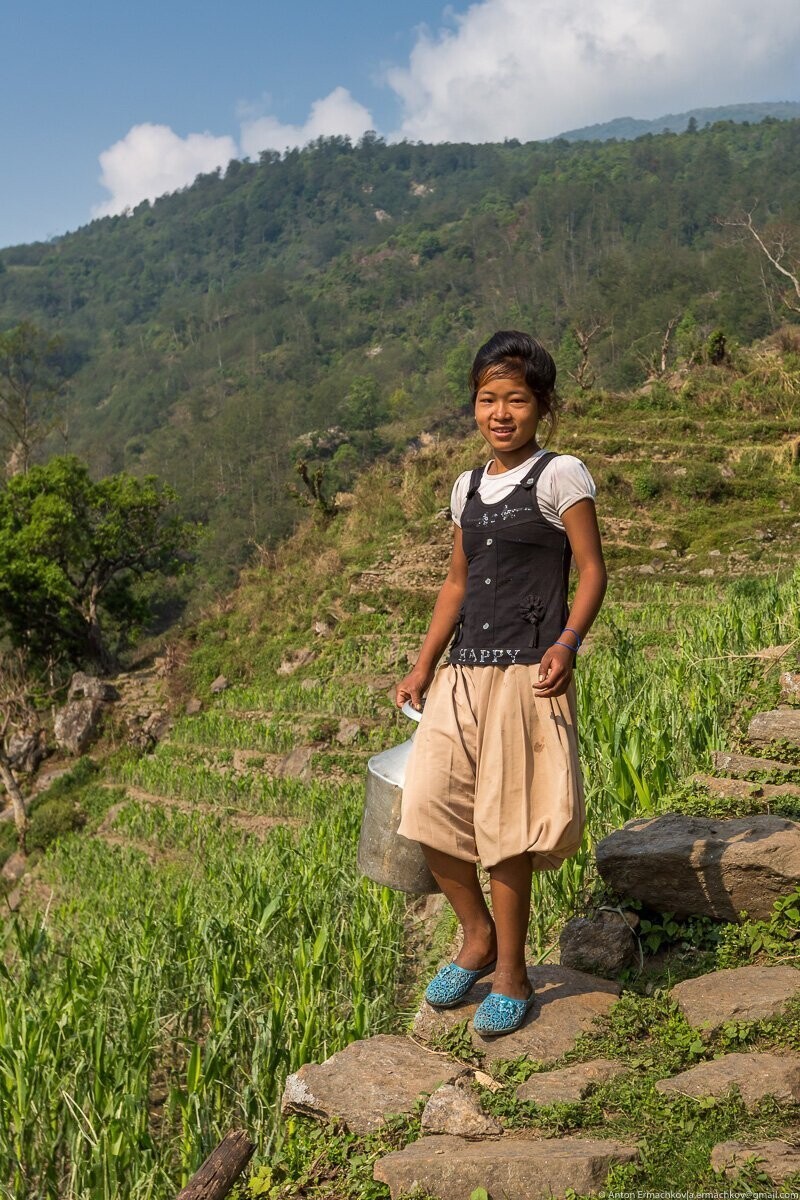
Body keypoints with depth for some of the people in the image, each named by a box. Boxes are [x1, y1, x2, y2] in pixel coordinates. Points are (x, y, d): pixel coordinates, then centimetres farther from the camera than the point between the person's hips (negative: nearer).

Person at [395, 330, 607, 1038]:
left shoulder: (560, 476, -2)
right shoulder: (468, 488, 16)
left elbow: (592, 571, -5)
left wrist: (568, 644, -21)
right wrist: (424, 665, 17)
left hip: (525, 676, -6)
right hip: (462, 675, 6)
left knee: (505, 827, -3)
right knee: (428, 810, -1)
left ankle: (511, 974, 16)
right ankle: (478, 938, 23)